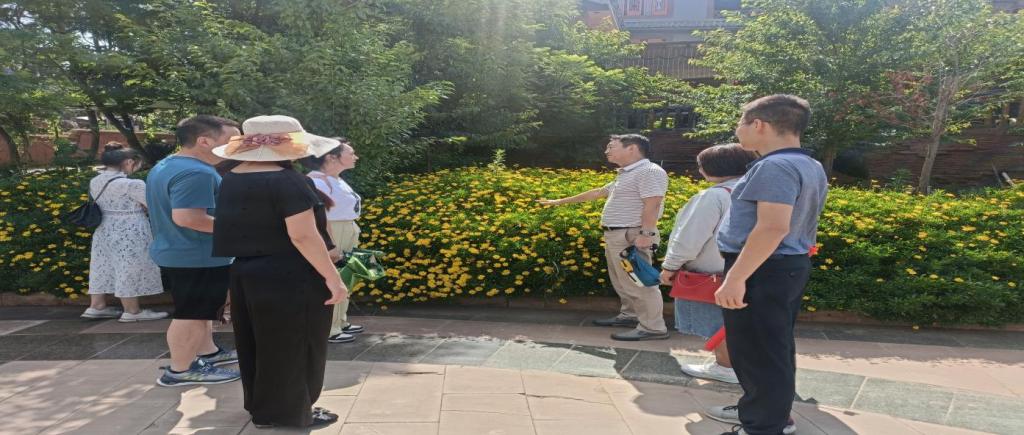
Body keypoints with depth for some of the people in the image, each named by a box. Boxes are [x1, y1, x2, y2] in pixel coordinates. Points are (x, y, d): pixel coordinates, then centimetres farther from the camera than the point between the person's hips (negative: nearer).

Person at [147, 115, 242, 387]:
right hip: (198, 258, -11)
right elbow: (187, 217, -30)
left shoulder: (164, 167, 12)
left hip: (174, 252, 11)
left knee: (198, 310, 21)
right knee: (193, 314, 1)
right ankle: (181, 370, 12)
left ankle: (208, 352, 34)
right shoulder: (196, 173, -23)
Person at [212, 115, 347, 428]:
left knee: (258, 344, 20)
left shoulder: (232, 180, 7)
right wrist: (333, 278, -17)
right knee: (290, 346, 6)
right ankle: (288, 412, 19)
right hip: (289, 278, -8)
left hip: (245, 272, 8)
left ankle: (260, 405, 35)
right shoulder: (286, 180, -19)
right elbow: (303, 236, -23)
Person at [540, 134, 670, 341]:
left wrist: (646, 234, -28)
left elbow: (652, 205, -21)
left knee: (638, 282, -7)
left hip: (632, 236, -10)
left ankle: (653, 327, -1)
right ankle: (630, 315, 28)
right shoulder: (626, 175, 21)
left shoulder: (649, 171, -11)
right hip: (616, 235, 10)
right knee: (622, 281, 16)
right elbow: (598, 192, 29)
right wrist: (561, 201, 34)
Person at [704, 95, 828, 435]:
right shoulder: (811, 167, 12)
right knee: (773, 348, 20)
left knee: (757, 352, 0)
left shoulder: (775, 166, -20)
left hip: (763, 271, -10)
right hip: (790, 267, 10)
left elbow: (773, 228, -29)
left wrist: (735, 277, -28)